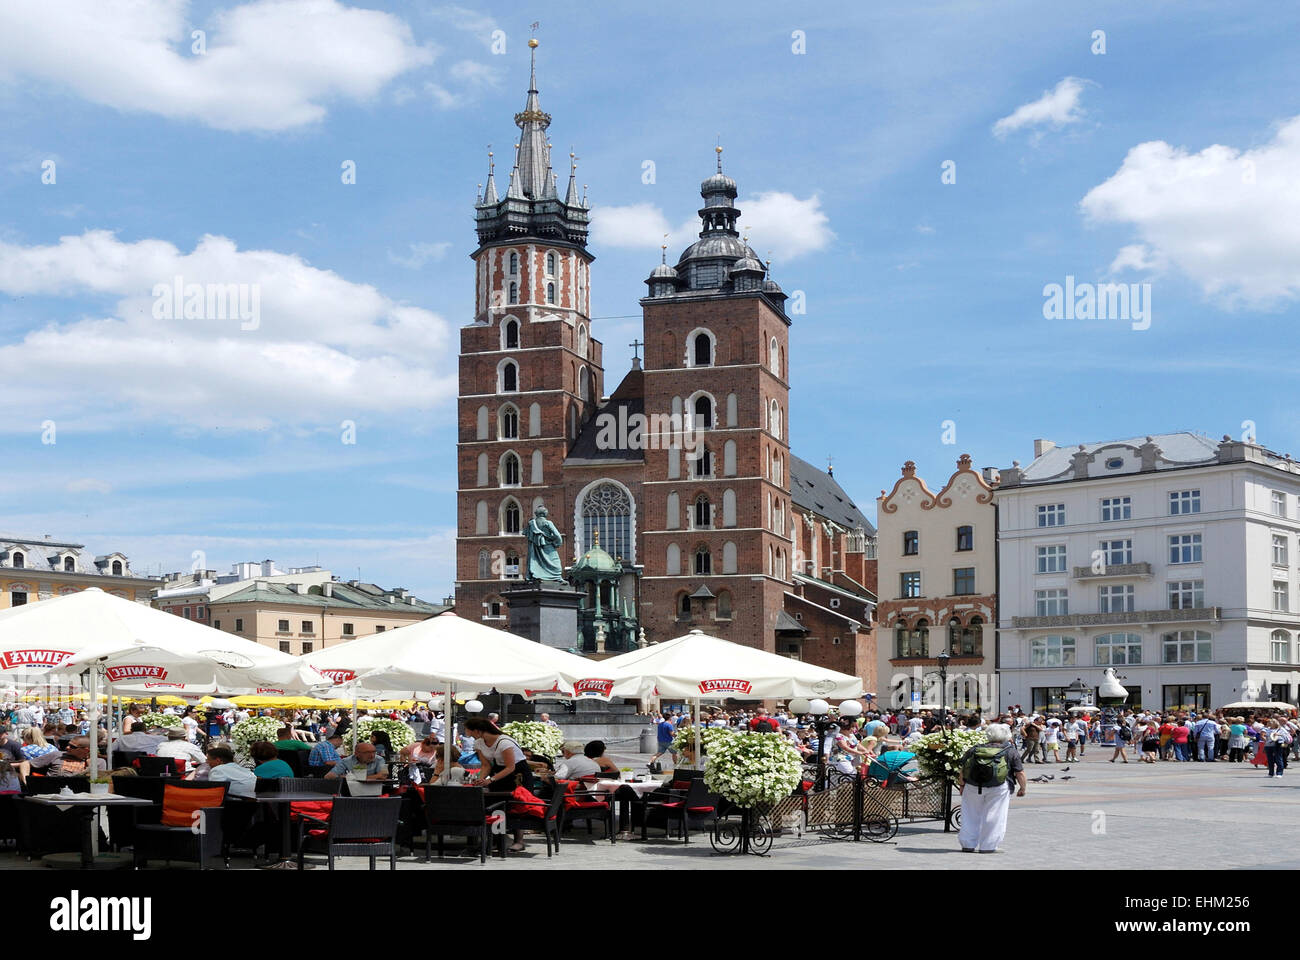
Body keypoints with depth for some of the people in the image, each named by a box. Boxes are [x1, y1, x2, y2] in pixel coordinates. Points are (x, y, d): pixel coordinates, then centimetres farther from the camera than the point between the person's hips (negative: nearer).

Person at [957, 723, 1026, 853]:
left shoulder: (974, 750, 14)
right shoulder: (1010, 751, 7)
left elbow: (962, 771, 12)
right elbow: (1020, 773, 2)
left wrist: (961, 785, 22)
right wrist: (1022, 789, 15)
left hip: (972, 787, 3)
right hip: (998, 789, -3)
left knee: (971, 815, 12)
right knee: (993, 816, 6)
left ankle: (968, 845, 14)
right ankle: (988, 846, 5)